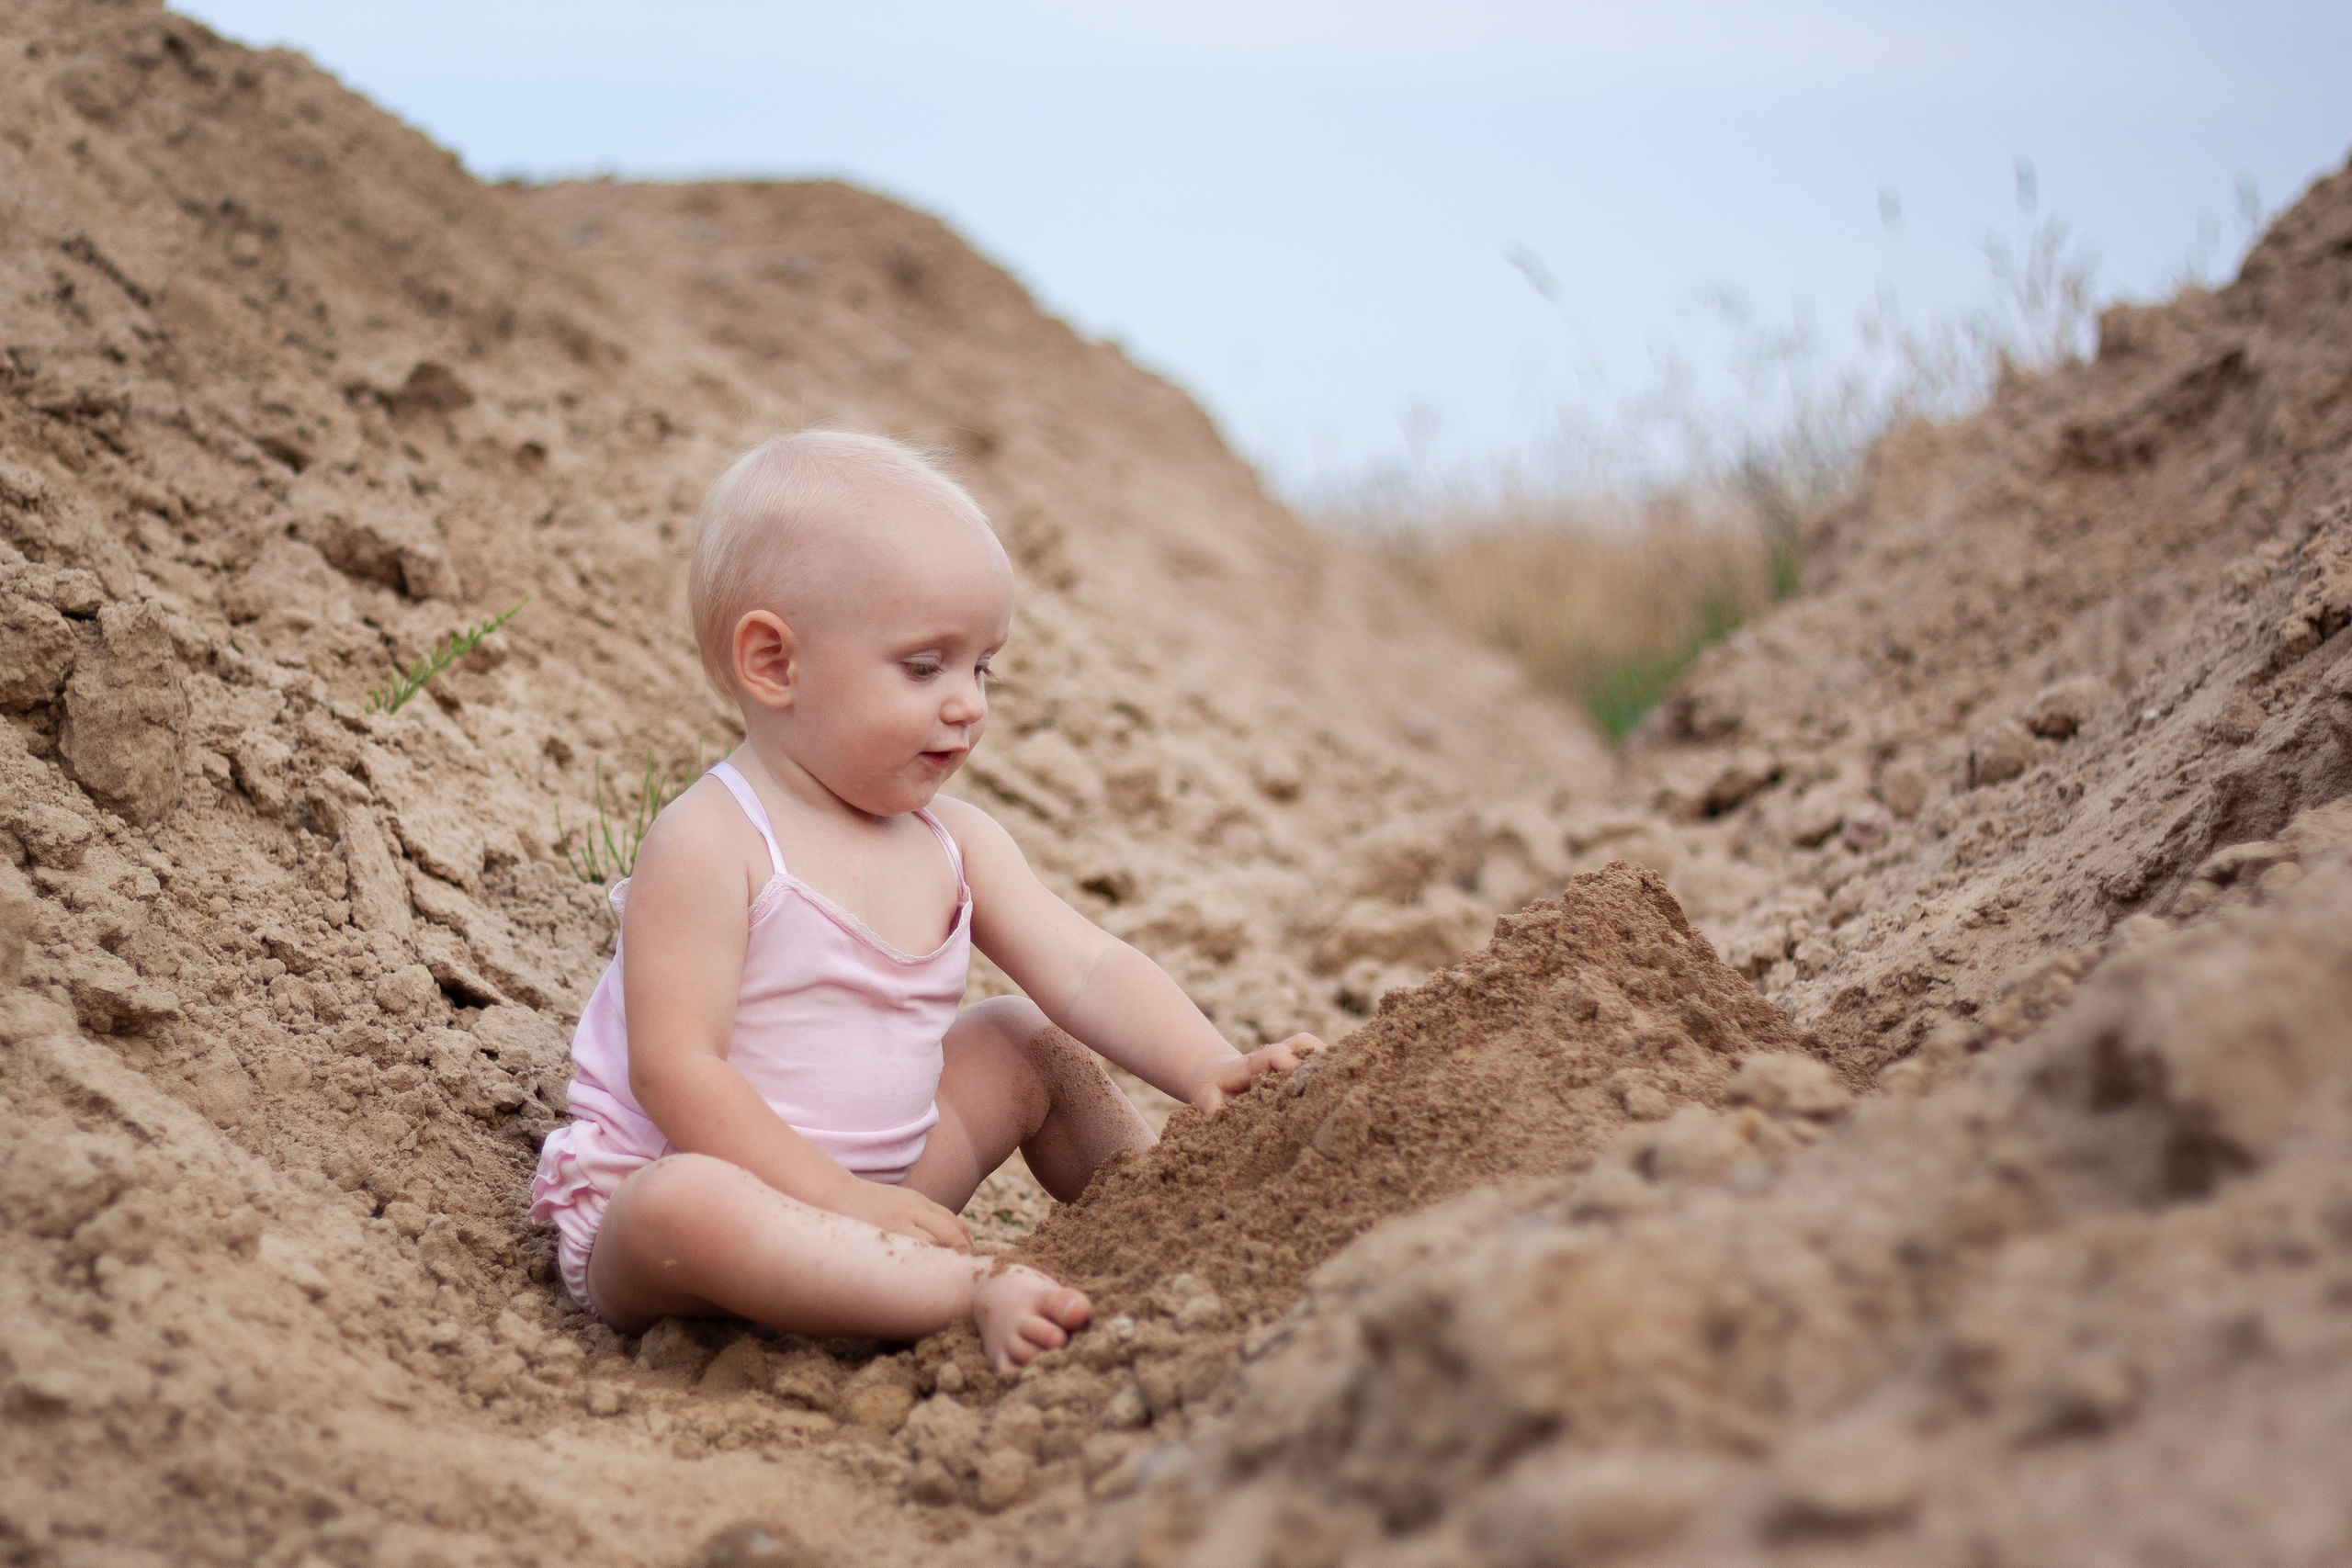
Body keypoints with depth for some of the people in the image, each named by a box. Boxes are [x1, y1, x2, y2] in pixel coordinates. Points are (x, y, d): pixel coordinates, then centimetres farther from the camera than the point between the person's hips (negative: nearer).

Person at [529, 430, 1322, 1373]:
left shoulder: (955, 842, 3)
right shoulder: (709, 845, -20)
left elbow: (1085, 970, -4)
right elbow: (675, 1071, -23)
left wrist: (1208, 1070, -22)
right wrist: (846, 1200, -26)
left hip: (873, 1191, 7)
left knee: (1031, 1045, 10)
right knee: (682, 1209, -40)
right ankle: (977, 1294, -40)